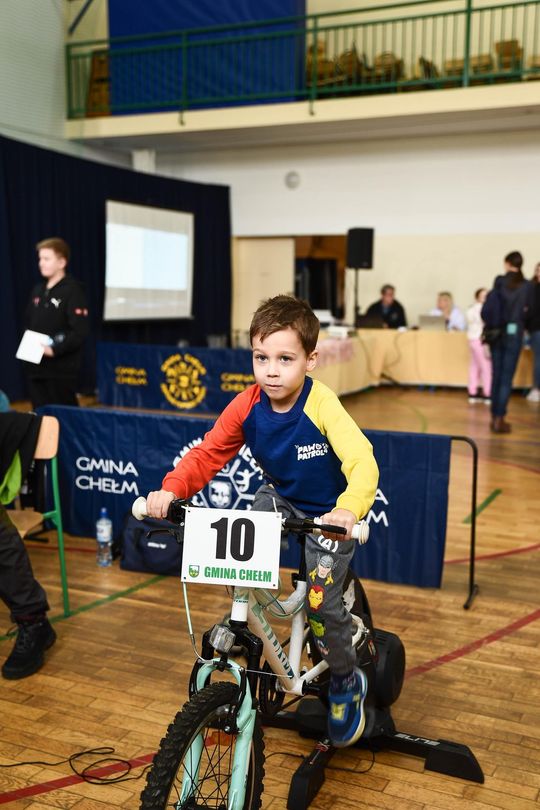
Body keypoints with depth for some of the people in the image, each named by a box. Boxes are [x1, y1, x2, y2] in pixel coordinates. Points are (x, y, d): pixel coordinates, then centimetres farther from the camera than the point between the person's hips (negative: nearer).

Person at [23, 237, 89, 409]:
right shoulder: (38, 290, 15)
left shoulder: (73, 290, -9)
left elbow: (80, 332, -17)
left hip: (61, 370, -7)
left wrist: (54, 350, -22)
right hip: (36, 368, 7)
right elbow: (29, 324, 20)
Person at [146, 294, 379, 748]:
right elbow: (208, 455, -11)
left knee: (322, 602, -12)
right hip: (280, 497, 5)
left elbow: (362, 461, -39)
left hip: (328, 512, -4)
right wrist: (171, 489, -28)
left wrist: (349, 509, -58)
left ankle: (347, 683, 18)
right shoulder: (247, 407, -16)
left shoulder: (322, 405, -30)